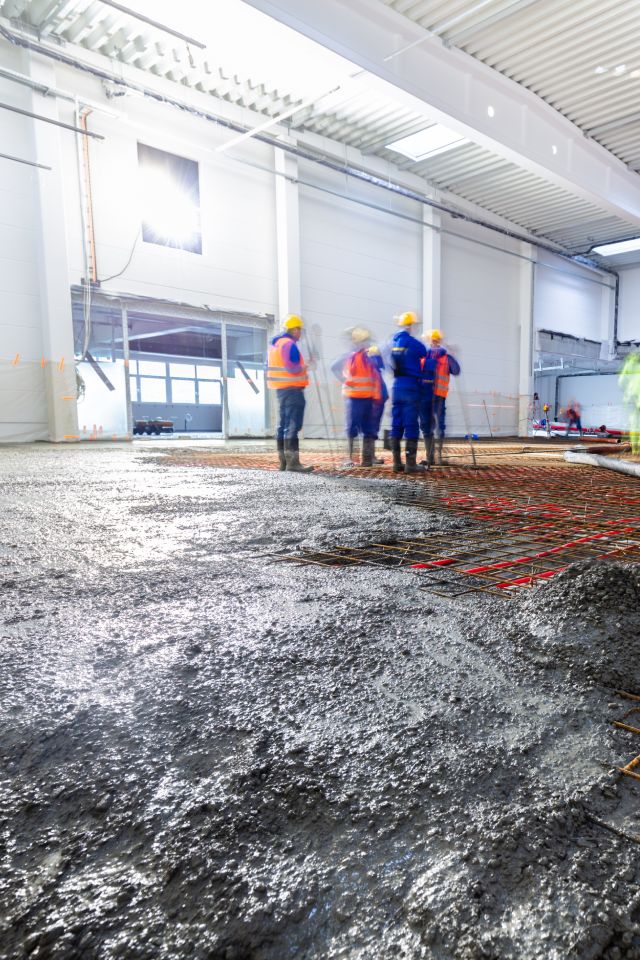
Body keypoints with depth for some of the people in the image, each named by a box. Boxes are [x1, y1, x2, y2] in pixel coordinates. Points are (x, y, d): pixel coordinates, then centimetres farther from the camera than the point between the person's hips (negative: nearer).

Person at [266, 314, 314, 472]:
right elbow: (293, 367, -20)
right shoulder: (290, 344, -12)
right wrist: (304, 367, -1)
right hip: (292, 388, -10)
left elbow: (270, 367, 20)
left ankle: (283, 461, 16)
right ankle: (292, 462, -16)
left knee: (283, 424, 12)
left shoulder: (274, 344, 17)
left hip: (280, 388, 10)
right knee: (293, 425, -12)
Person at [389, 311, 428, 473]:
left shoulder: (393, 341, 9)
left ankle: (397, 463, 10)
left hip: (396, 386, 6)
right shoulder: (413, 342, -10)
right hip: (411, 386, -6)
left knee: (396, 425, 8)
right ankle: (411, 464, -3)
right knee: (411, 425, -3)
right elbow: (425, 354, 7)